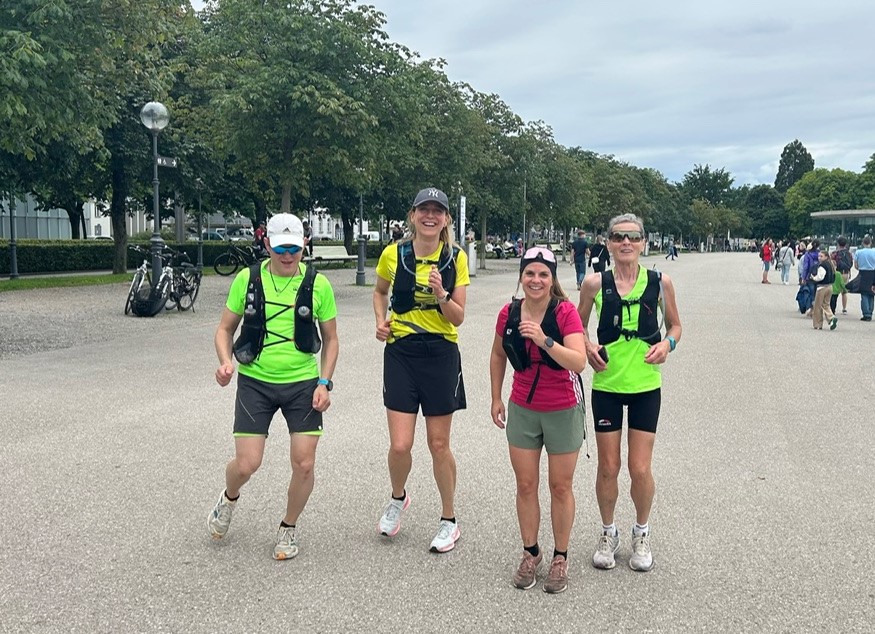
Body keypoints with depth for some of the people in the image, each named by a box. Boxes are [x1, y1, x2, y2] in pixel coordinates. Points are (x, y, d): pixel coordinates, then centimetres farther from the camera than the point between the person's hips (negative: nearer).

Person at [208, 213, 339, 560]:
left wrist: (324, 383, -5)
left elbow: (330, 338, 6)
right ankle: (229, 499, 33)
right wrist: (226, 361, -14)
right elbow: (225, 328, 5)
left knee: (304, 465, -1)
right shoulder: (247, 279, -3)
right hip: (255, 381, 0)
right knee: (246, 465, -4)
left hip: (303, 383, 1)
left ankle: (288, 529, 26)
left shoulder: (317, 284, -3)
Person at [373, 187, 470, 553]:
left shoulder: (456, 259, -3)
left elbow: (458, 319, -4)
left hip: (441, 356, 0)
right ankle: (398, 498, 30)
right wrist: (381, 321, 1)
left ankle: (449, 521, 26)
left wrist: (442, 294, -22)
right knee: (400, 446, -4)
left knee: (439, 445, 6)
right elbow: (380, 291, 18)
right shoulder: (393, 254, -3)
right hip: (401, 353, 0)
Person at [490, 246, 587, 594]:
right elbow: (498, 356, 11)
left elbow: (579, 362, -26)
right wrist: (496, 398, 13)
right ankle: (530, 553, 28)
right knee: (525, 486, 10)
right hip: (522, 410, 3)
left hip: (563, 411, -3)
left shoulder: (566, 312, -16)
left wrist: (544, 340, -37)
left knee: (560, 487, 9)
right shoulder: (509, 313, -6)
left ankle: (560, 558, 24)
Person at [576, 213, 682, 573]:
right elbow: (578, 324, 9)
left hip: (645, 386, 0)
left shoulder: (659, 282, -4)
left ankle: (641, 534, 28)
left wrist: (668, 343, -11)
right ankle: (608, 533, 31)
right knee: (608, 467, 7)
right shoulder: (595, 283, -5)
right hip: (606, 385, 0)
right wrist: (588, 347, -10)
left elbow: (674, 324, 10)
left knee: (640, 470, 2)